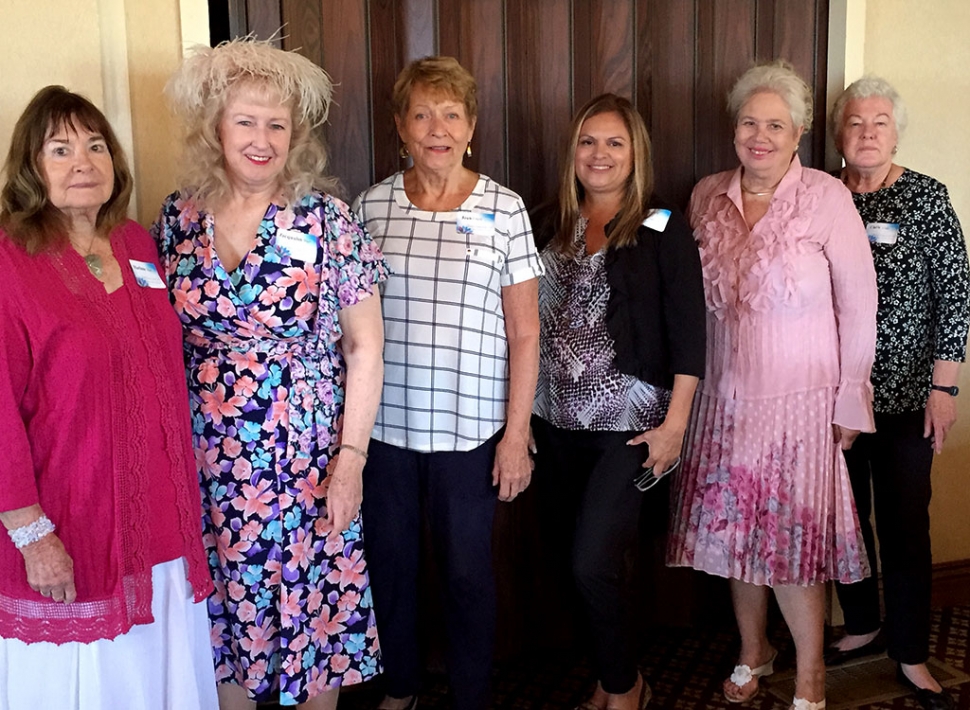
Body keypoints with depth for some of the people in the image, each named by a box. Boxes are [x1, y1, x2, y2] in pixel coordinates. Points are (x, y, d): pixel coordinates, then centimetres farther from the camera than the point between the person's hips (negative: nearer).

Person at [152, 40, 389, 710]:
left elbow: (364, 348, -6)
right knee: (224, 609, 15)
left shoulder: (327, 220, -8)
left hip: (306, 461, -2)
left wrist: (351, 457, -9)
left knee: (312, 609, 9)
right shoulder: (178, 218, 1)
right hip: (208, 460, 3)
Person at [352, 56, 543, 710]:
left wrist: (517, 432, -6)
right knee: (389, 562, 16)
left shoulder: (503, 209, -3)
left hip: (470, 428, -2)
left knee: (467, 570, 10)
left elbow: (524, 332, -2)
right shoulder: (371, 205, 2)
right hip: (384, 423, 2)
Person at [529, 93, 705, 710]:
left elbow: (689, 336, -7)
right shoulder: (549, 227, 8)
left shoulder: (664, 231, -5)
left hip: (627, 420, -5)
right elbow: (529, 321, 11)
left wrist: (674, 424, -11)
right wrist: (526, 413, 8)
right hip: (557, 421, 5)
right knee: (566, 549, 10)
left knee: (594, 559, -8)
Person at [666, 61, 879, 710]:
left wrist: (850, 403, -5)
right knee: (736, 532, 13)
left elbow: (858, 307, -6)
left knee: (792, 539, 1)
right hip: (725, 399, 4)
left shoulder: (827, 198, -9)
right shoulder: (707, 197, 3)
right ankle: (754, 649, 36)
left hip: (799, 404, -4)